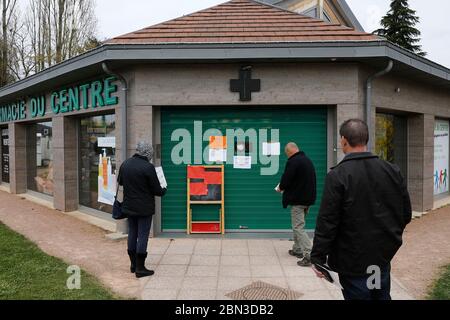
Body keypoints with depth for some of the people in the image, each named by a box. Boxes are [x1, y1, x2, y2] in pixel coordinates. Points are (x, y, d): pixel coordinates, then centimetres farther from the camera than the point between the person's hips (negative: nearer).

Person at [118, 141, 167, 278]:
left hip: (129, 207, 7)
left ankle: (133, 264, 26)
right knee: (143, 236, 1)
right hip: (144, 208, -7)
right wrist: (164, 191, 6)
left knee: (132, 234, 16)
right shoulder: (148, 167, -19)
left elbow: (120, 182, 17)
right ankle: (140, 268, 6)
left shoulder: (125, 164, 2)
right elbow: (156, 189, -15)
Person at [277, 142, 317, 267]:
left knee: (298, 227, -6)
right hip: (308, 198, 10)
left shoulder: (293, 161, -16)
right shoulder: (308, 160, 14)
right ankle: (297, 249, 30)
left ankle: (309, 254, -11)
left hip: (298, 200, -9)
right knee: (298, 225, 21)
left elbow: (286, 179, -20)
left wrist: (281, 188, 2)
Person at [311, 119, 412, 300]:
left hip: (353, 261, -5)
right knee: (382, 296, 23)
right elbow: (406, 215, 7)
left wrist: (318, 258, -10)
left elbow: (327, 222, -19)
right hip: (383, 257, 6)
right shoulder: (393, 171, 0)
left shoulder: (338, 175, -18)